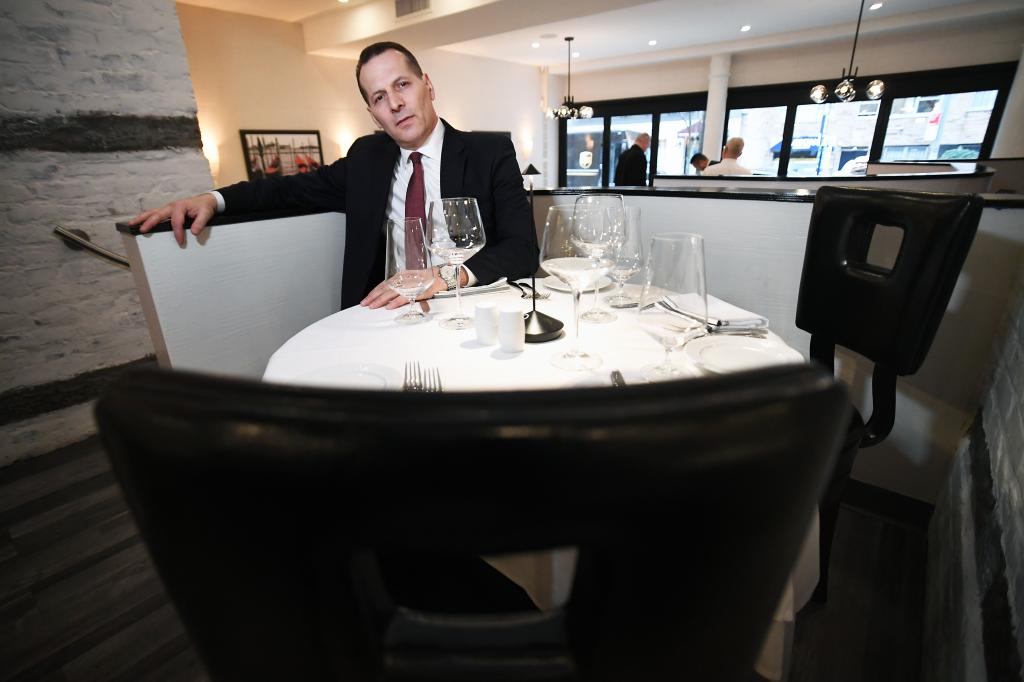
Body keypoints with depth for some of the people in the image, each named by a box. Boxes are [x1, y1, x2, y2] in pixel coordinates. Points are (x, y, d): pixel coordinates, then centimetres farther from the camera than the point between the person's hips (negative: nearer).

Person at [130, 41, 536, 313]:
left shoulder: (492, 153, -1)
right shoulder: (366, 157, 12)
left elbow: (523, 249, -10)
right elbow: (295, 188, 18)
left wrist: (445, 275, -26)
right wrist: (213, 199, 0)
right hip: (388, 314, 3)